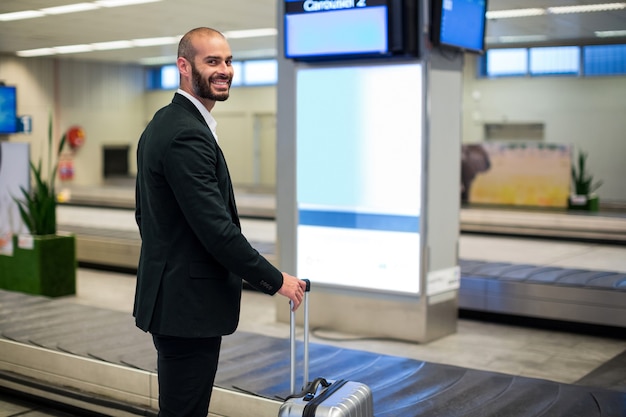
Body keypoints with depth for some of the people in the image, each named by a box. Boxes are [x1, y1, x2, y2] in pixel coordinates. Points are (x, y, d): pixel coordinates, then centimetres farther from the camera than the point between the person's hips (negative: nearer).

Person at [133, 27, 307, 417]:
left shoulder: (161, 125, 12)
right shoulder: (188, 135, -20)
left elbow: (145, 213, 19)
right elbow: (217, 228, -24)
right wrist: (276, 280, -14)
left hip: (168, 294, 10)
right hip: (189, 305, -10)